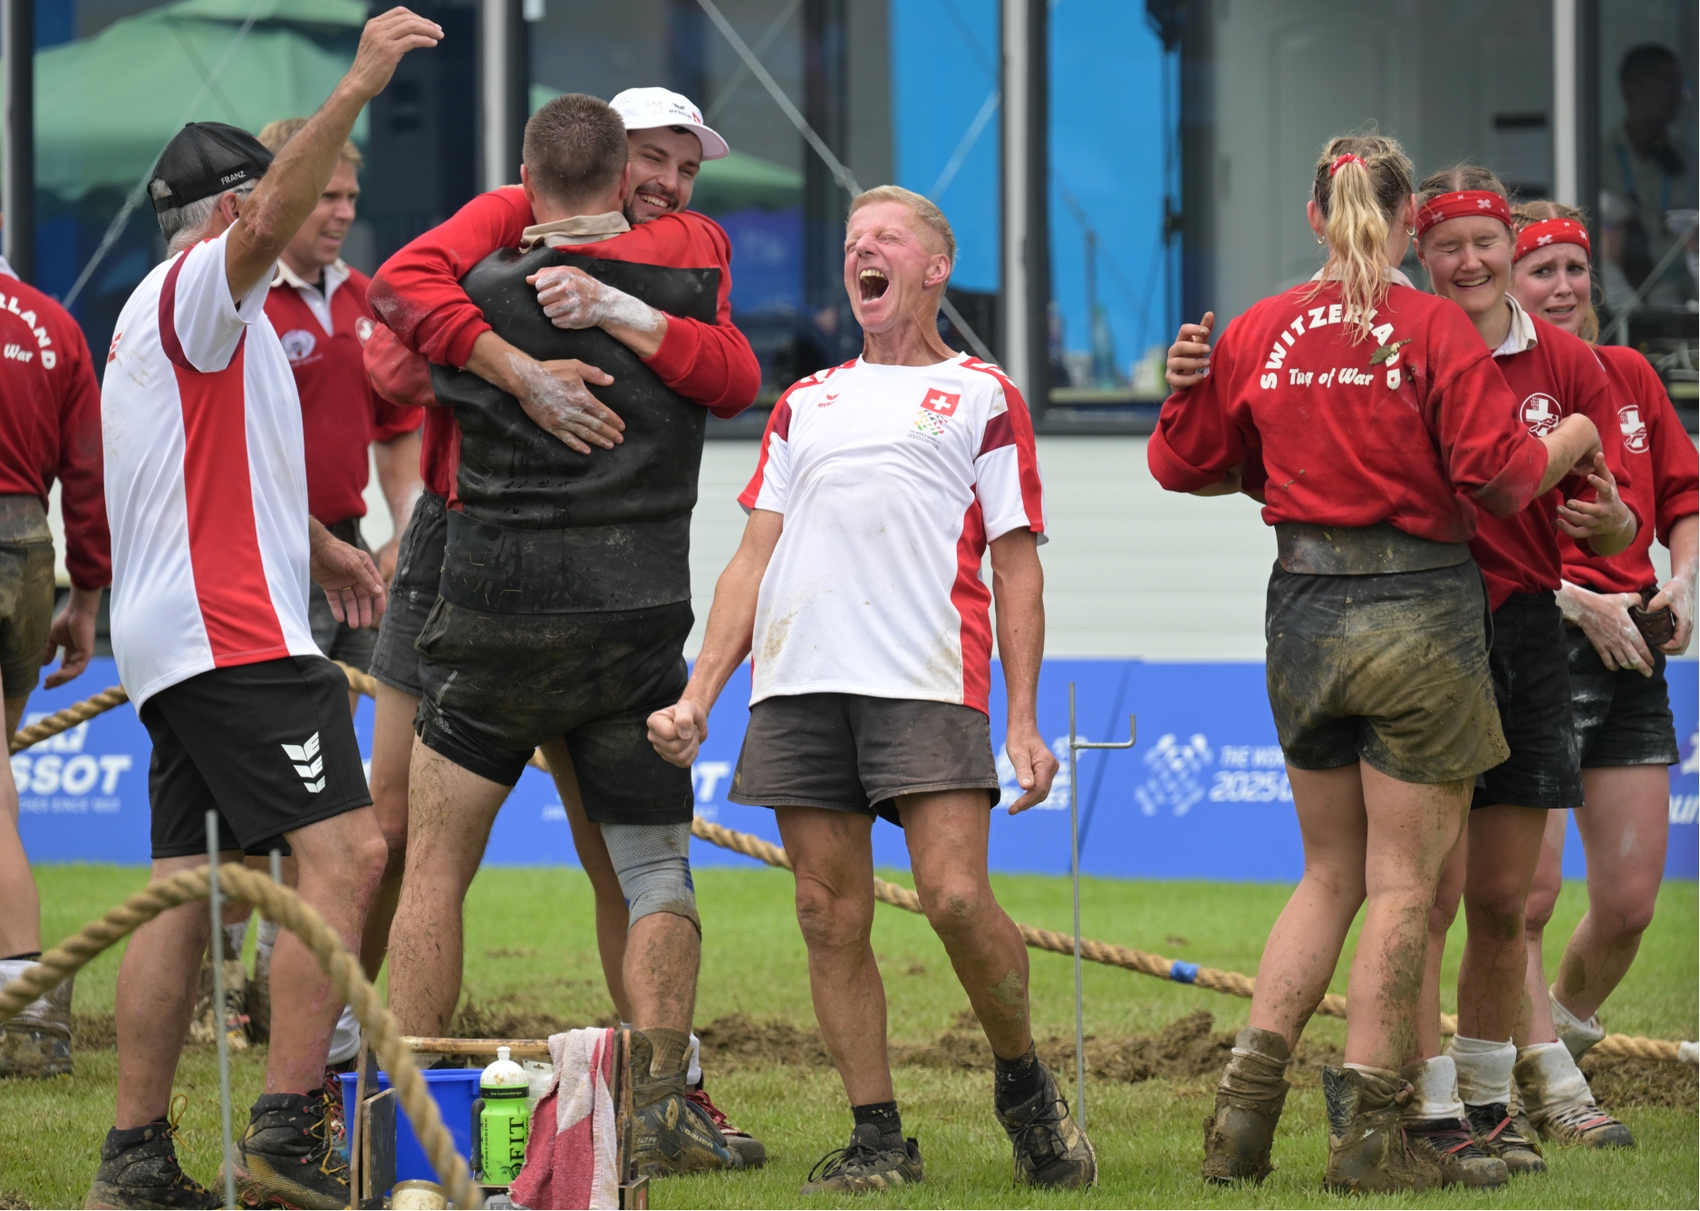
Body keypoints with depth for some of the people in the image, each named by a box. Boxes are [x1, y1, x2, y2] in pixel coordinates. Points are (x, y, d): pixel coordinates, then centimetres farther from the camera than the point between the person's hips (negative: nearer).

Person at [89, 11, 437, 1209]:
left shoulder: (171, 314, 26)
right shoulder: (194, 290, -6)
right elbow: (269, 224, -29)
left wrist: (316, 544, 39)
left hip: (176, 646, 11)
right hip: (234, 632, -11)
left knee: (184, 889, 8)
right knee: (345, 850, -17)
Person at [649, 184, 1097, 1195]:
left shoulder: (981, 394, 12)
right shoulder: (807, 403, 23)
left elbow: (1016, 565, 7)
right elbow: (754, 559, 21)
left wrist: (1024, 721, -2)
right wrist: (698, 695, 9)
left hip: (929, 683, -4)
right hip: (799, 683, 4)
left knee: (956, 899, -15)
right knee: (832, 918, -1)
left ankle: (1024, 1084, 8)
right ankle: (879, 1138, 6)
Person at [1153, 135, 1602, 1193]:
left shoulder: (1261, 332, 4)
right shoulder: (1433, 328, -10)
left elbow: (1186, 463, 11)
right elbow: (1496, 472, -13)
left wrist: (1188, 385, 25)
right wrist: (1569, 443, 4)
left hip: (1305, 610, 5)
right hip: (1421, 612, -5)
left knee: (1331, 874, 17)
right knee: (1403, 882, 1)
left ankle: (1247, 1103, 7)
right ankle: (1373, 1134, 1)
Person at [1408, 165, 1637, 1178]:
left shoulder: (1567, 366, 6)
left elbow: (1620, 528, 6)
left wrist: (1606, 518, -19)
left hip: (1525, 635, 3)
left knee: (1503, 899, 10)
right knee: (1429, 891, -9)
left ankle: (1489, 1101, 22)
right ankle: (1433, 1110, -7)